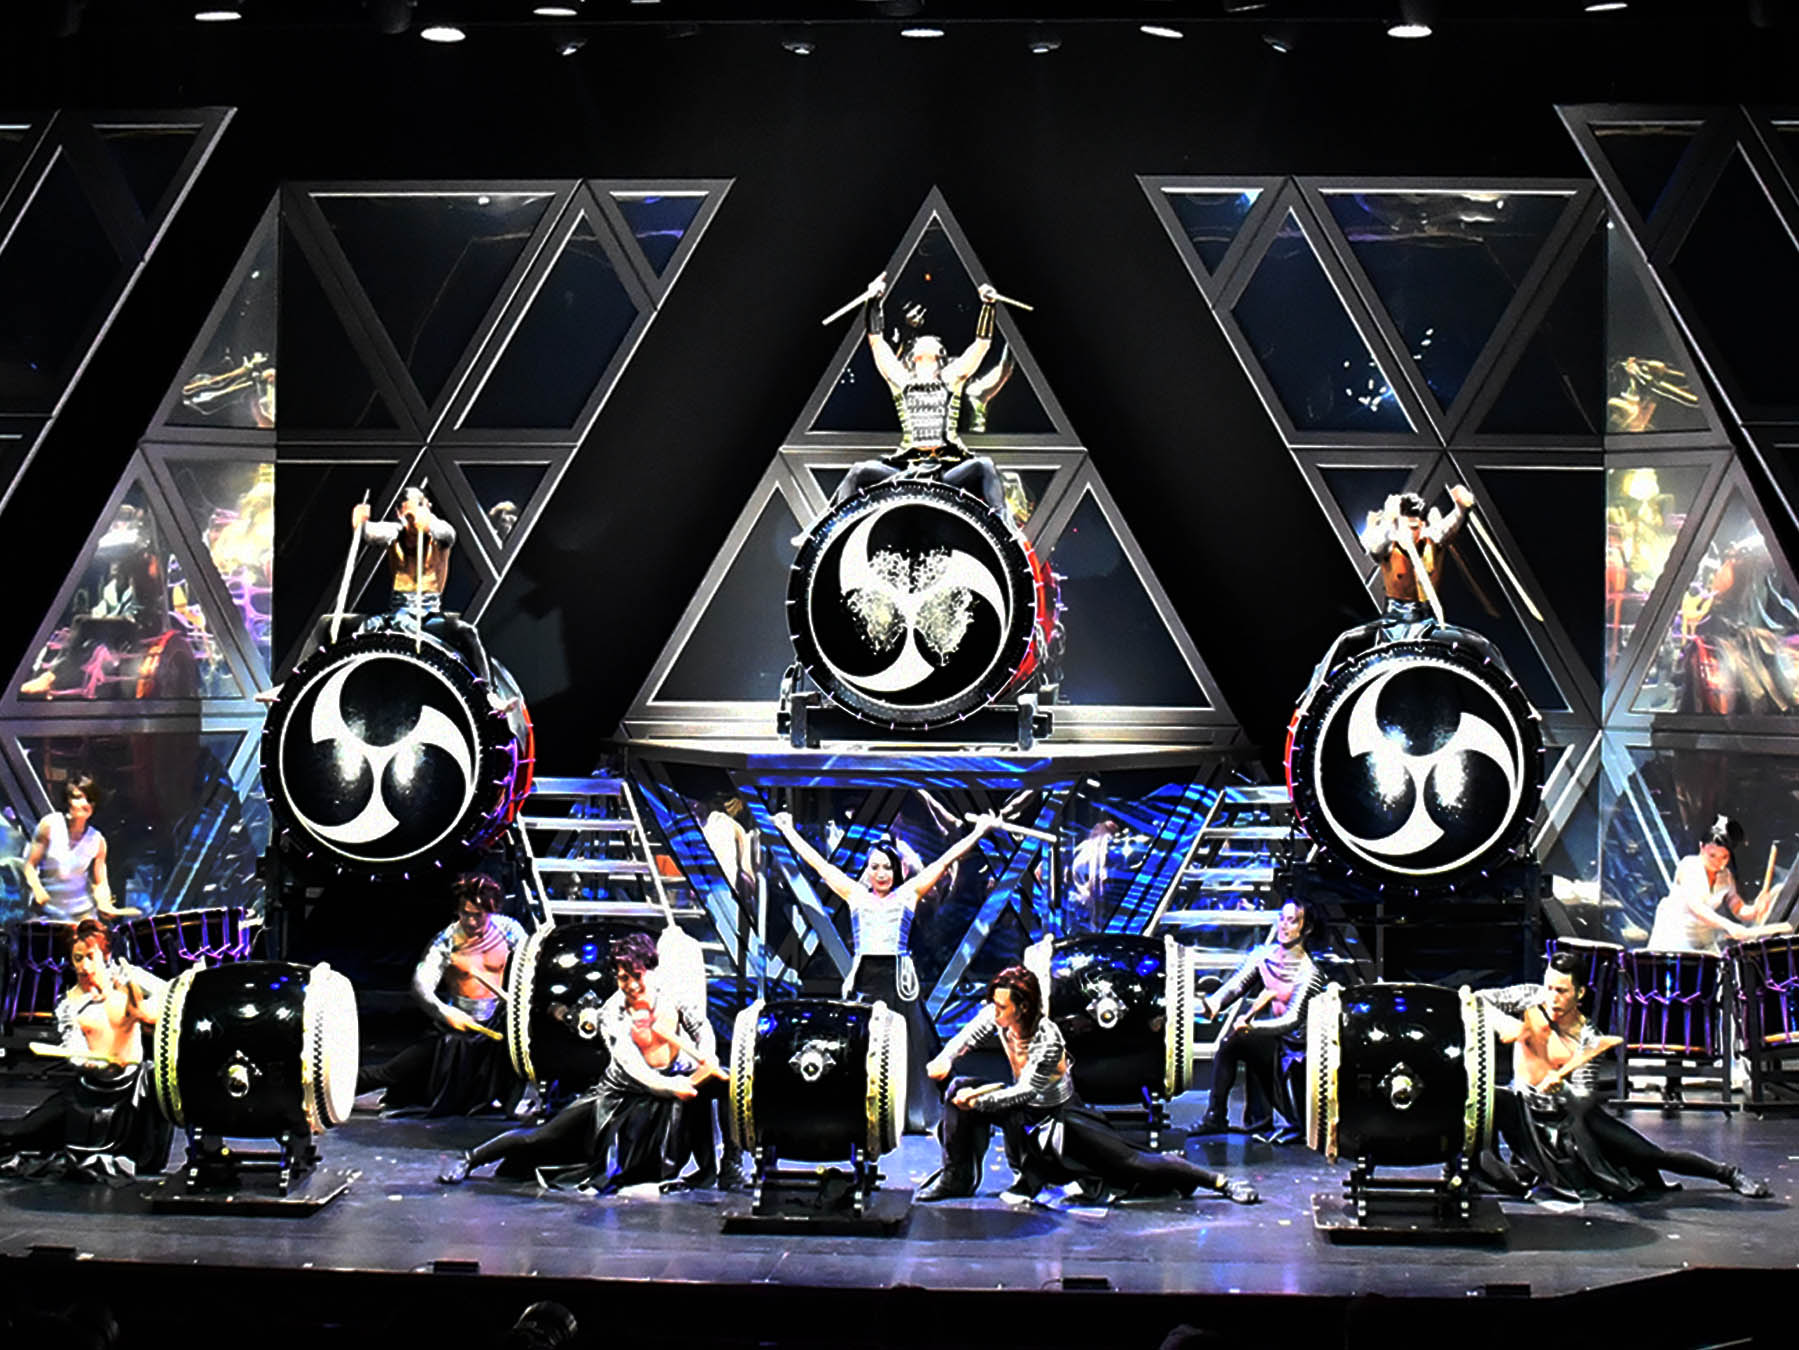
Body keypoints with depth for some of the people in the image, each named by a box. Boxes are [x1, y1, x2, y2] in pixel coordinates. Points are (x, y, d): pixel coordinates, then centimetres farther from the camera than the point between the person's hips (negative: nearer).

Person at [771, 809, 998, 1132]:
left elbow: (945, 861, 13)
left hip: (897, 978, -1)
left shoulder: (908, 894, 12)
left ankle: (910, 1116, 2)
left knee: (904, 1047, -2)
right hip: (863, 978, 1)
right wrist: (788, 830, 24)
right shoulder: (855, 894, 14)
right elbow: (818, 863, 20)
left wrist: (979, 831, 15)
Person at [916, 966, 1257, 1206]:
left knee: (1130, 1163, -12)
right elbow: (966, 1039, -1)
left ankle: (1221, 1182, -4)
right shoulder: (996, 1016, -15)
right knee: (960, 1090, -8)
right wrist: (944, 1060, -21)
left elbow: (1026, 1091, -30)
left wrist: (978, 1101, -32)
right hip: (1027, 1113, 7)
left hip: (1062, 1114, -7)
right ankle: (957, 1178, 3)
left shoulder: (1047, 1039, -32)